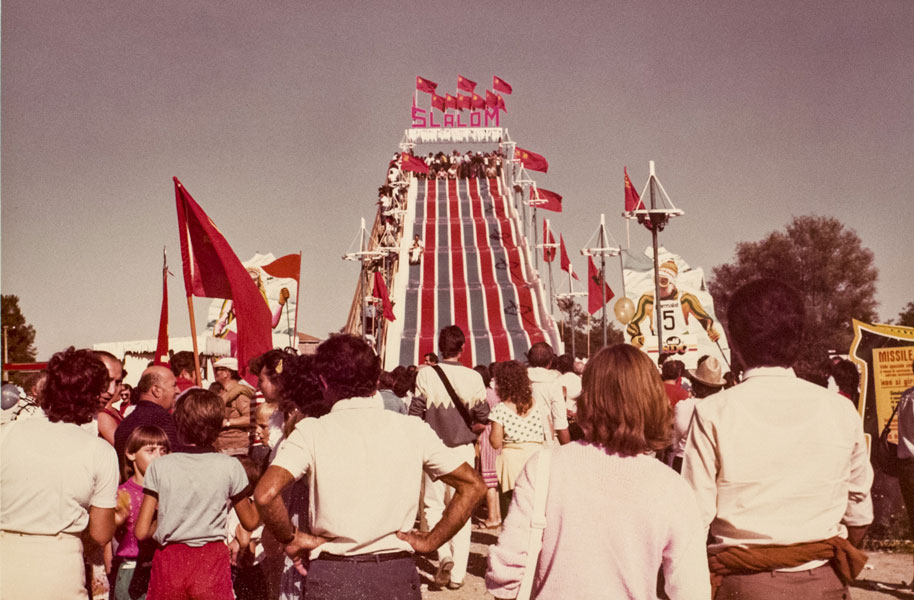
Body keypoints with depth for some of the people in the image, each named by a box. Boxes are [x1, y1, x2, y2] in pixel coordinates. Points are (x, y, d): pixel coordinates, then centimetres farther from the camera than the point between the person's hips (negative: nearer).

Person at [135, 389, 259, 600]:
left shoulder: (159, 466, -3)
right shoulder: (230, 466, -5)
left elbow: (142, 532, -3)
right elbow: (250, 522, 6)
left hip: (169, 563, 1)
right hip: (212, 564, -1)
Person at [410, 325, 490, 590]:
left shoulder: (426, 374, -9)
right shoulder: (474, 377, -6)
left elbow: (415, 416, -9)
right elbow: (483, 421, -5)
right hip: (464, 450, 1)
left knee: (434, 505, 14)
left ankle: (444, 554, -8)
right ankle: (457, 573, 12)